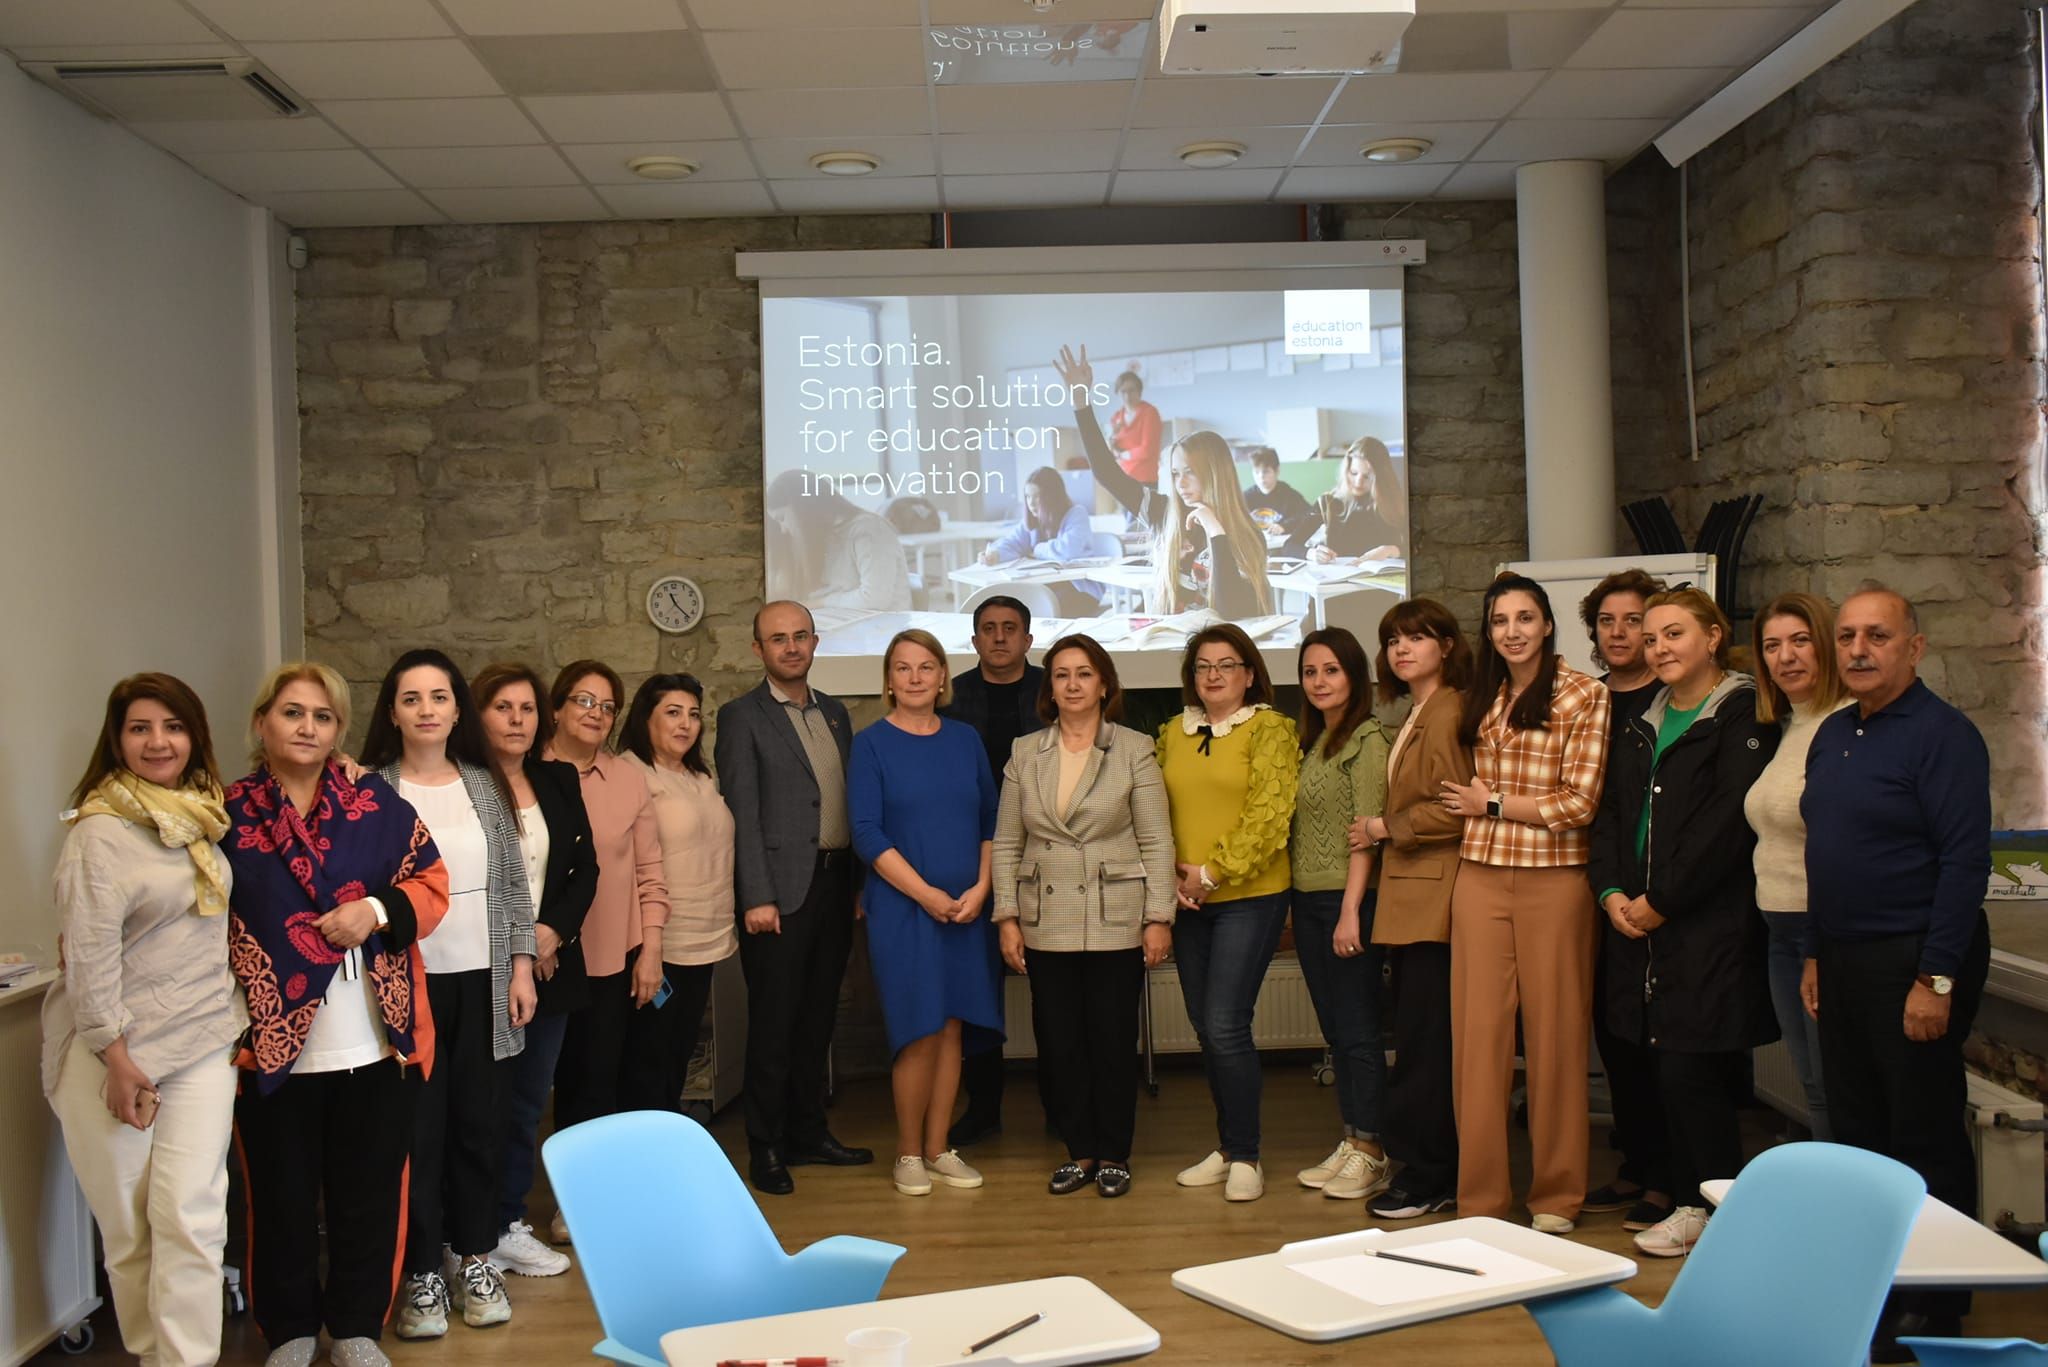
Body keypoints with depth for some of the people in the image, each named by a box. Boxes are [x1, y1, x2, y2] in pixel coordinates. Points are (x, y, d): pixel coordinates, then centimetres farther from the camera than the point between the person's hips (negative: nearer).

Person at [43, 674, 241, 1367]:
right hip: (115, 1049, -4)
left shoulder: (204, 817, 8)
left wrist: (240, 1021, 15)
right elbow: (89, 954, -14)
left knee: (190, 1213, -2)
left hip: (204, 1042, 5)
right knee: (128, 1224, 5)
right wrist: (117, 1059, -15)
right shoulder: (100, 832, -11)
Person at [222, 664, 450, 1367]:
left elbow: (430, 883, 4)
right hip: (272, 1044, -1)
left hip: (374, 1044, 1)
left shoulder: (376, 803, 4)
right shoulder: (227, 814, 0)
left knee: (368, 1195, 10)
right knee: (282, 1198, 10)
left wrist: (378, 911, -14)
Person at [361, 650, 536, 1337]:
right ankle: (421, 1271, 15)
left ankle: (475, 1259, 23)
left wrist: (521, 965, 5)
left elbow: (513, 883, 9)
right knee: (418, 1126, 2)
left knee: (476, 1120, 9)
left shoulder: (485, 785, 7)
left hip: (480, 979, 3)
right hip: (407, 980, -3)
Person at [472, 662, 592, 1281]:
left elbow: (585, 869, 7)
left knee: (529, 1100, 13)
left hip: (551, 967, 5)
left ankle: (508, 1225, 25)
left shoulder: (560, 781, 8)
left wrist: (553, 931, -8)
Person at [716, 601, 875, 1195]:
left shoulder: (834, 713, 15)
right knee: (774, 1023, 1)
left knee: (817, 1018, 13)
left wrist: (860, 885, 11)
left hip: (834, 884, 6)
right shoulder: (742, 717, -3)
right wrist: (757, 898, -15)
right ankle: (766, 1149, 11)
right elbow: (743, 813, -9)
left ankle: (808, 1132, 25)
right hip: (782, 890, -6)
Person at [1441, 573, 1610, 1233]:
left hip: (1554, 882, -4)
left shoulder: (1585, 695, -3)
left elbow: (1578, 803, -9)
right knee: (1478, 1033, 4)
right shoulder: (1480, 700, 14)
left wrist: (1491, 802, -3)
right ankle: (1480, 1196, 12)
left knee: (1555, 1033, 3)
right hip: (1480, 879, 4)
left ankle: (1557, 1195, 17)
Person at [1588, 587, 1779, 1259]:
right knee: (1665, 1070, 8)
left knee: (1689, 1069, -5)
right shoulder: (1642, 722, 17)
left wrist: (1661, 900, -14)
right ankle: (1686, 1201, 19)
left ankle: (1716, 1210, 10)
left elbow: (1728, 821, -15)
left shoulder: (1743, 715, -6)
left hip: (1710, 925, -7)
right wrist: (1611, 891, 0)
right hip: (1637, 921, 7)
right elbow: (1611, 811, 15)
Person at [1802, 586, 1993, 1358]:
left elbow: (1966, 860, -18)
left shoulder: (1942, 735, -13)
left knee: (1925, 1141, 1)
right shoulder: (1831, 736, 11)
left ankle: (1935, 1313, 13)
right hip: (1843, 960, 8)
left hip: (1913, 962, -8)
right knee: (1857, 1130, 14)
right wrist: (1815, 954, 15)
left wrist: (1936, 978, -20)